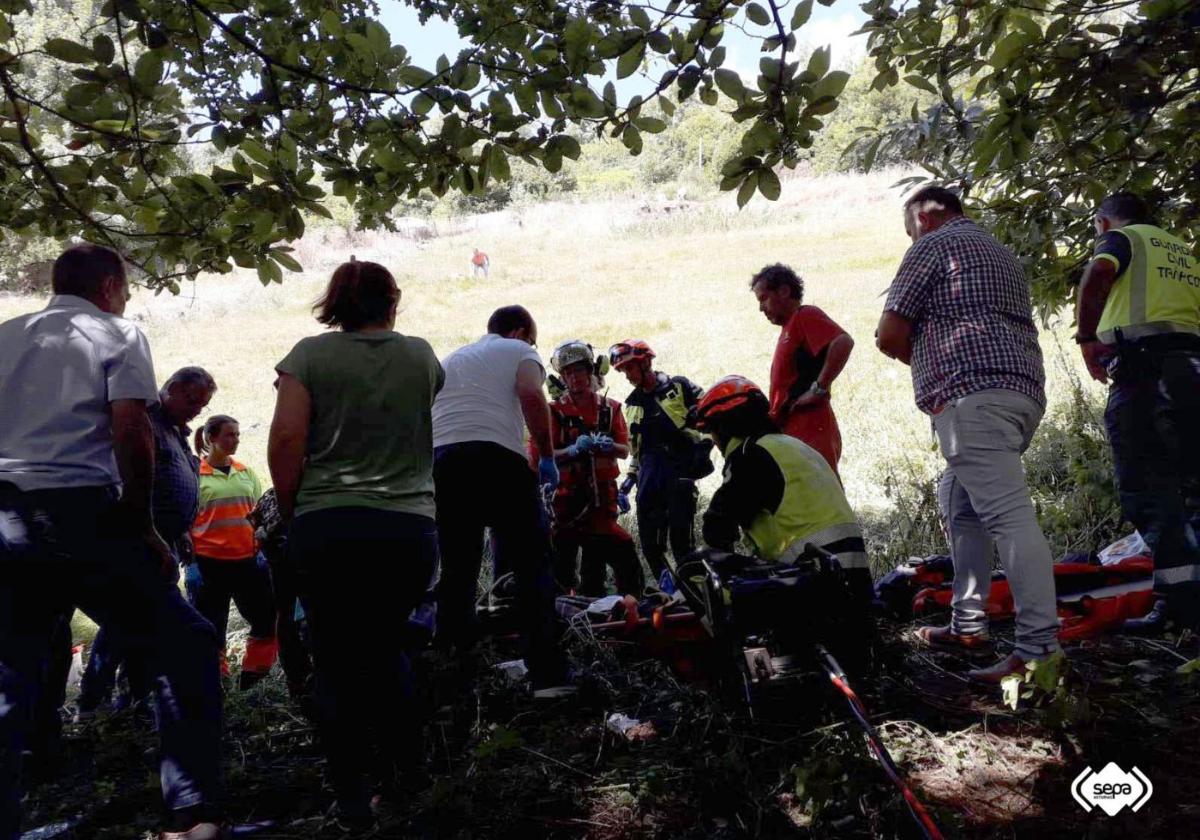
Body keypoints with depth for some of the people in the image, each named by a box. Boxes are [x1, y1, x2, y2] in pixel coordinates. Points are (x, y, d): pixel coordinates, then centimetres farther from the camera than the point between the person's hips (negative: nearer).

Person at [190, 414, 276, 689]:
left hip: (248, 560, 5)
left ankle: (250, 682, 19)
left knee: (268, 621, 5)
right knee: (211, 629, 5)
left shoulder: (246, 472, 12)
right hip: (209, 563, -4)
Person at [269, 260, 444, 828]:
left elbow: (286, 440, -6)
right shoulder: (421, 356, 9)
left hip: (328, 528, -2)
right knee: (381, 640, 25)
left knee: (337, 660, 9)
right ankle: (400, 764, 25)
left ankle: (353, 800, 13)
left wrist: (291, 513, 5)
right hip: (410, 528, 3)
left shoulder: (310, 355, 2)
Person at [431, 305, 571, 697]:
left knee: (456, 571, 14)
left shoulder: (447, 360, 32)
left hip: (439, 462, 5)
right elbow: (531, 395, -6)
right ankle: (547, 676, -9)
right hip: (497, 459, -5)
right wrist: (548, 456, 0)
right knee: (532, 566, -1)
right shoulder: (519, 351, 14)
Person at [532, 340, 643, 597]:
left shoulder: (610, 408, 11)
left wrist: (608, 446, -16)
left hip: (603, 494, 3)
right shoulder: (554, 411, 1)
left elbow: (624, 451, 6)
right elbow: (540, 455, -7)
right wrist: (573, 450, -22)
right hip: (568, 496, -3)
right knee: (561, 565, -3)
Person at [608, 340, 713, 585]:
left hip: (680, 470, -5)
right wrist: (631, 475, 17)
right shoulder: (632, 405, 20)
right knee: (650, 544, 1)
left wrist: (704, 445, -9)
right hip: (649, 476, 5)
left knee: (681, 539, -10)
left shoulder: (679, 387, 4)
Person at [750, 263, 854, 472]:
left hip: (810, 432, -10)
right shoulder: (789, 328, 23)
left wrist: (818, 389, -20)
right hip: (792, 432, 10)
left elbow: (843, 343, -23)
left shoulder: (806, 315, -5)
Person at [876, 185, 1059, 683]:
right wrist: (933, 355, 25)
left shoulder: (932, 245, 3)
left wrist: (921, 358, 16)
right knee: (961, 504, 17)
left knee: (1008, 515, -15)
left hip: (974, 396, -9)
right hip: (1023, 392, 9)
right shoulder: (999, 252, 30)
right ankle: (968, 627, 20)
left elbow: (890, 335, -3)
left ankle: (1039, 648, -17)